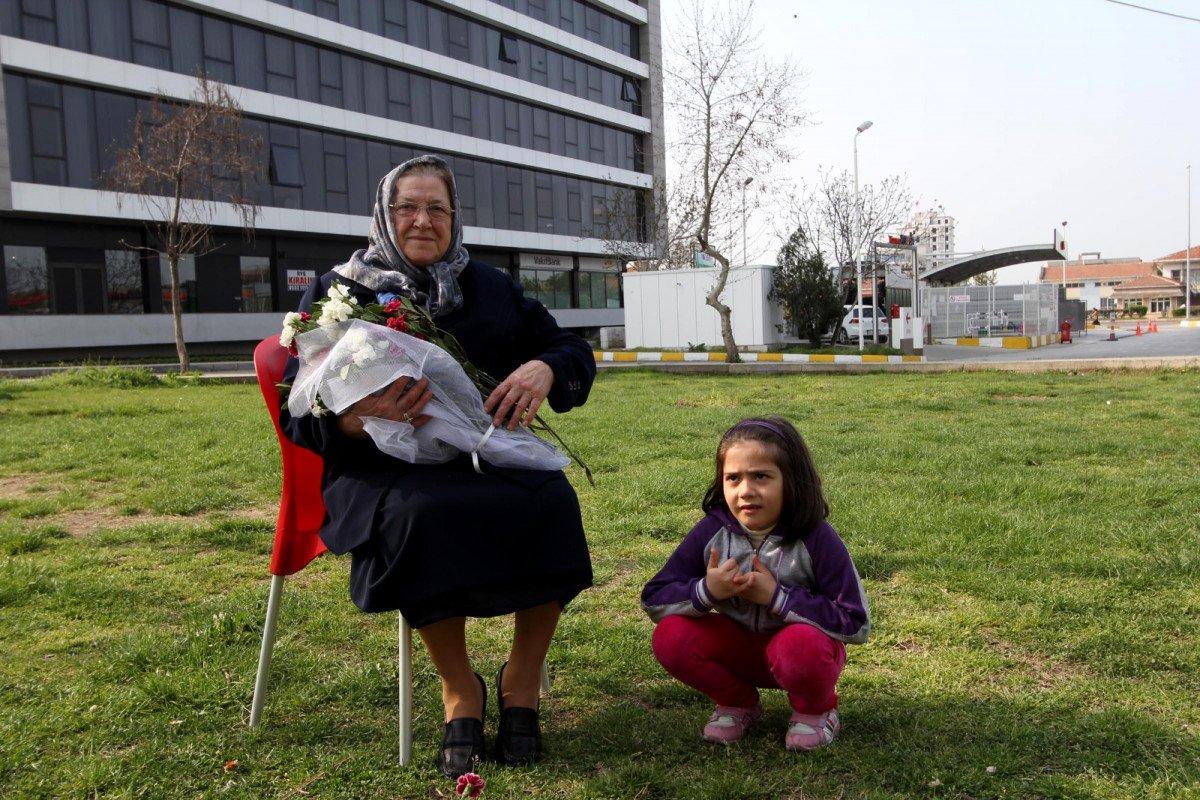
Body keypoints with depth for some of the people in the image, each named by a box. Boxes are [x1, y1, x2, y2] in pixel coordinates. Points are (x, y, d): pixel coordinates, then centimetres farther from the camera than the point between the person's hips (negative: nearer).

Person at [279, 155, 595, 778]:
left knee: (551, 501, -30)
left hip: (488, 453, 3)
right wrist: (354, 419, -21)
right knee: (424, 515, -37)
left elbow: (572, 352, 17)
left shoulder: (489, 286, 18)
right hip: (383, 469, -2)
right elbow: (299, 417, 2)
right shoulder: (336, 293, 10)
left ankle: (521, 681, -7)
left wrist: (545, 369, -9)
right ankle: (459, 690, -13)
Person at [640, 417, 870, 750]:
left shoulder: (815, 539, -21)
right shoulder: (712, 531, -14)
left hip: (802, 648, -3)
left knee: (802, 644, -37)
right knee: (670, 636, -21)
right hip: (741, 647, 3)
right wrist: (706, 591, -29)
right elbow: (653, 600, -9)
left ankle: (815, 711, -1)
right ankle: (738, 703, 7)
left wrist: (777, 597, -28)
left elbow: (855, 623, -23)